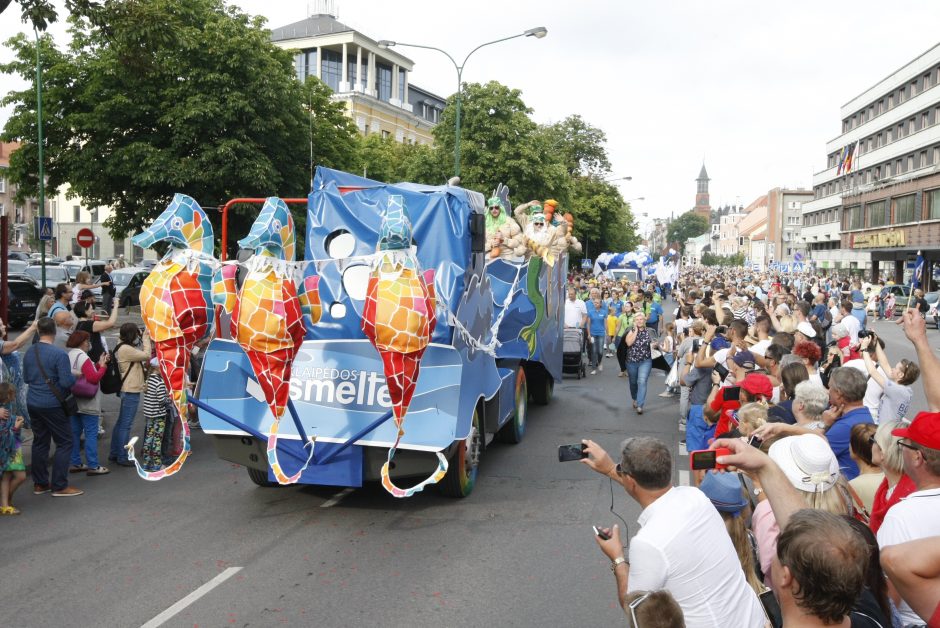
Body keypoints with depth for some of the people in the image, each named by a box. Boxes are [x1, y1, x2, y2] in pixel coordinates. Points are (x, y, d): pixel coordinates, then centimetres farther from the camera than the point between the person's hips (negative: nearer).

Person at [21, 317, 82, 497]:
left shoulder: (29, 352, 4)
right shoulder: (59, 354, -18)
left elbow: (26, 378, 16)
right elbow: (66, 382, -20)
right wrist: (75, 377, 0)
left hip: (33, 403, 7)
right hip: (53, 405, -7)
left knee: (40, 442, 15)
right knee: (64, 443, 2)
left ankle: (39, 484, 21)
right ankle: (59, 486, 3)